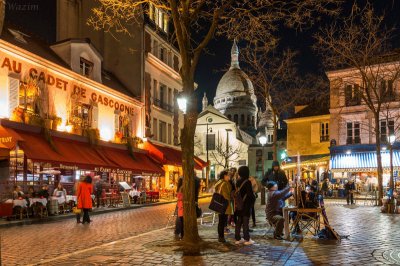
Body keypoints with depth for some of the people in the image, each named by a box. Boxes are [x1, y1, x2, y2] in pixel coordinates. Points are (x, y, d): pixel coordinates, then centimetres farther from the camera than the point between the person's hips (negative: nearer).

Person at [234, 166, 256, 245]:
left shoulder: (238, 181, 5)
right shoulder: (247, 182, -16)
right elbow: (250, 193, -16)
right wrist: (254, 199, 1)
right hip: (246, 204, -6)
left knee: (239, 221, 12)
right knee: (245, 221, 0)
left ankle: (237, 239, 17)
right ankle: (247, 239, 6)